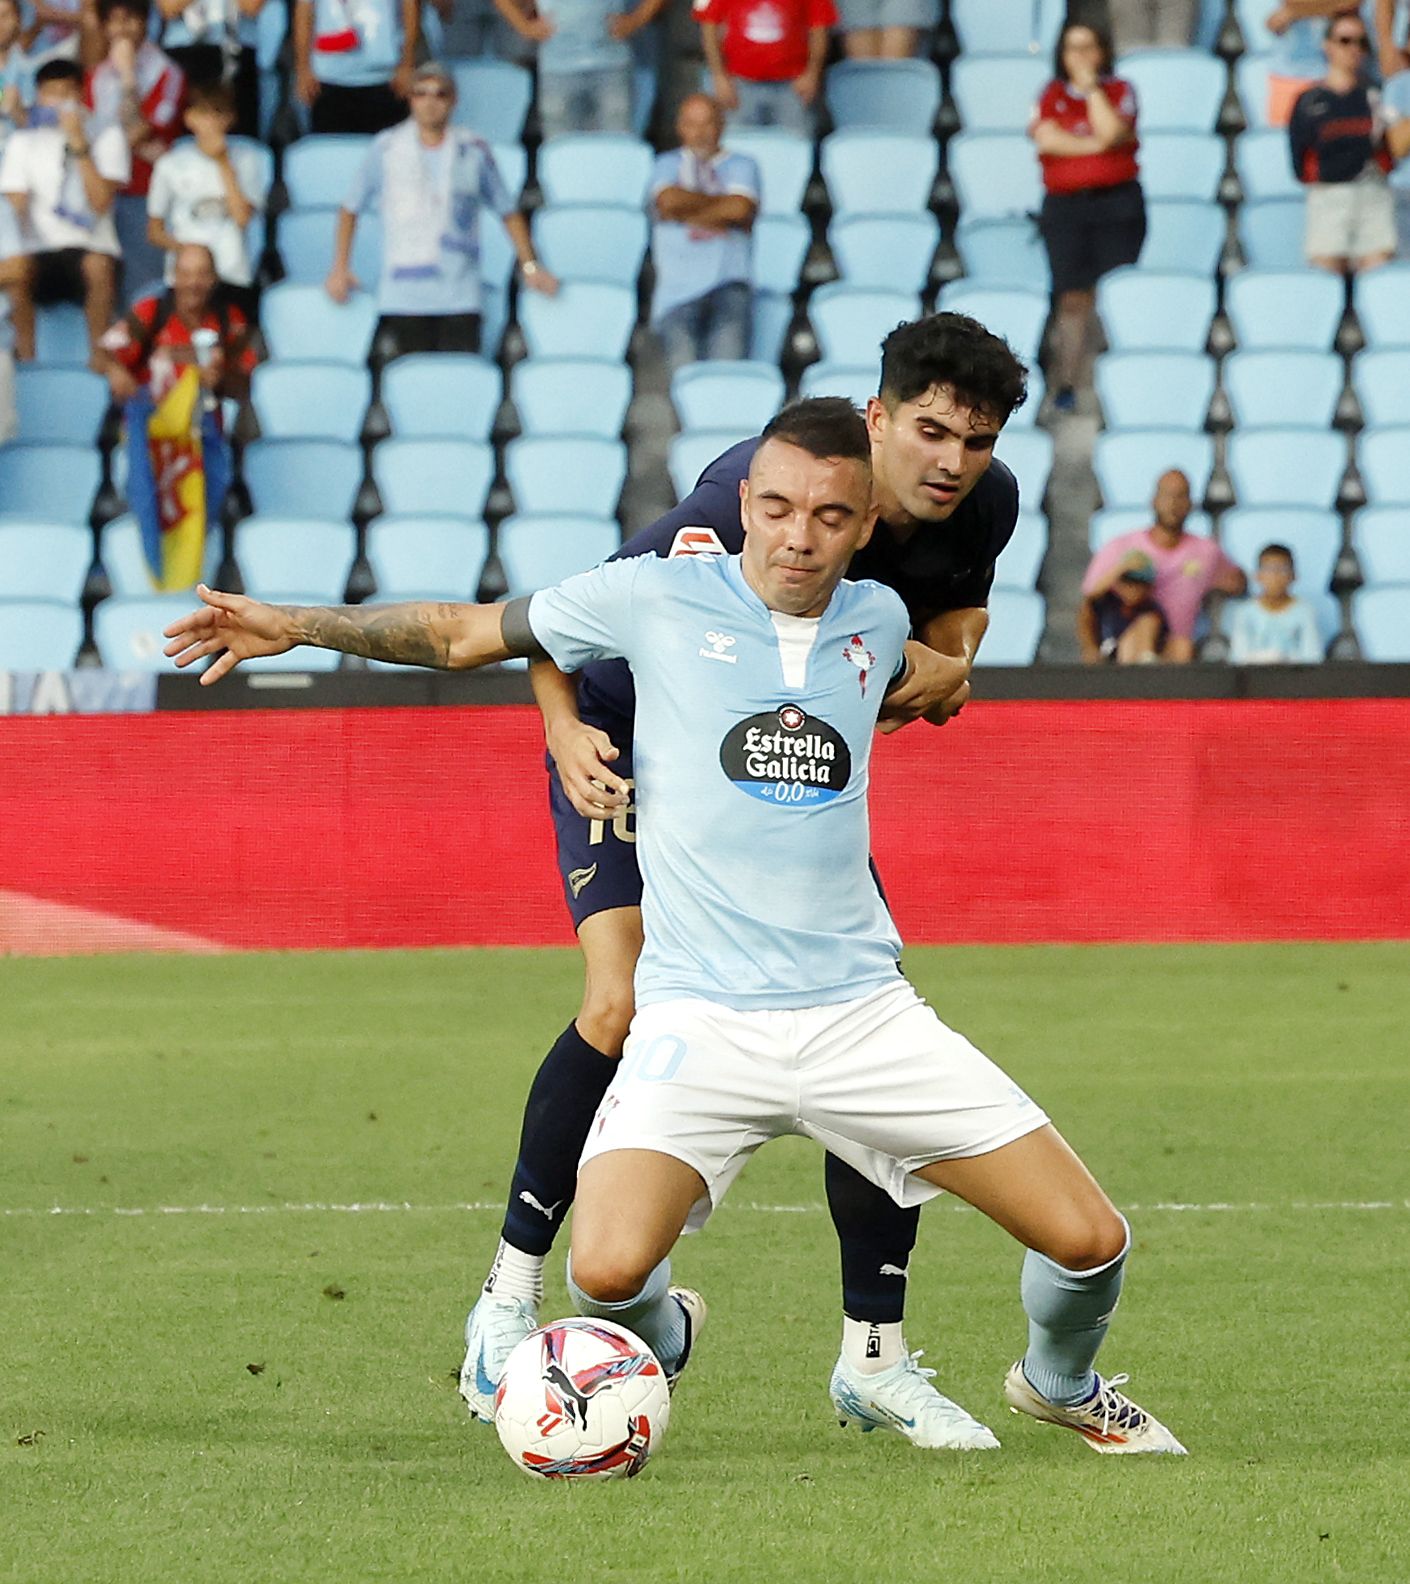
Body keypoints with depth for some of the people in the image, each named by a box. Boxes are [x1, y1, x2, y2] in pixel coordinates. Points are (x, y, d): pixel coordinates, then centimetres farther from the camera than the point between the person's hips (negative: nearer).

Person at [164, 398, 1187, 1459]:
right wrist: (293, 626, 6)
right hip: (700, 1017, -3)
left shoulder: (879, 619, 9)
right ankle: (663, 1341, 14)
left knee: (1090, 1241, -2)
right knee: (608, 1272, -25)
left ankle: (1062, 1383, 34)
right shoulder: (656, 600, -2)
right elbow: (465, 634, 10)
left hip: (862, 1013, 3)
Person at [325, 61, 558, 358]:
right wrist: (340, 268, 10)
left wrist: (529, 266, 11)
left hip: (459, 298, 0)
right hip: (404, 297, 0)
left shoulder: (473, 152, 6)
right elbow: (350, 209, 15)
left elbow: (507, 211, 16)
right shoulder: (387, 149, 6)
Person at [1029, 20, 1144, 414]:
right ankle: (1065, 385, 0)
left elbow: (1110, 131, -9)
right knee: (1073, 297, -4)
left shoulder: (1119, 91, 9)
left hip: (1117, 202, -1)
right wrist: (1097, 143, -6)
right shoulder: (1051, 95, 12)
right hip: (1064, 204, 1)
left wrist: (1091, 86, -4)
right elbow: (1046, 139, -5)